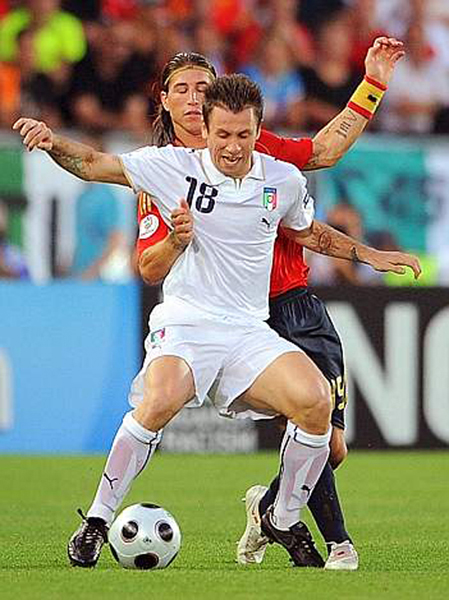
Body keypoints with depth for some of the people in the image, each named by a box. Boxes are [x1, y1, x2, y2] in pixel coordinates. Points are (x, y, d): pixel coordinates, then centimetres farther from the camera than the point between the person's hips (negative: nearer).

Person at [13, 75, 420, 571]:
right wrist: (52, 141, -16)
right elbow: (92, 164, 3)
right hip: (184, 323, -3)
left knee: (314, 400, -24)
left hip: (249, 330, 3)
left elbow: (306, 233, 28)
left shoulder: (284, 181, 8)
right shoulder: (174, 166, -1)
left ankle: (283, 520, 0)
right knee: (160, 400, -35)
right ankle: (97, 520, -17)